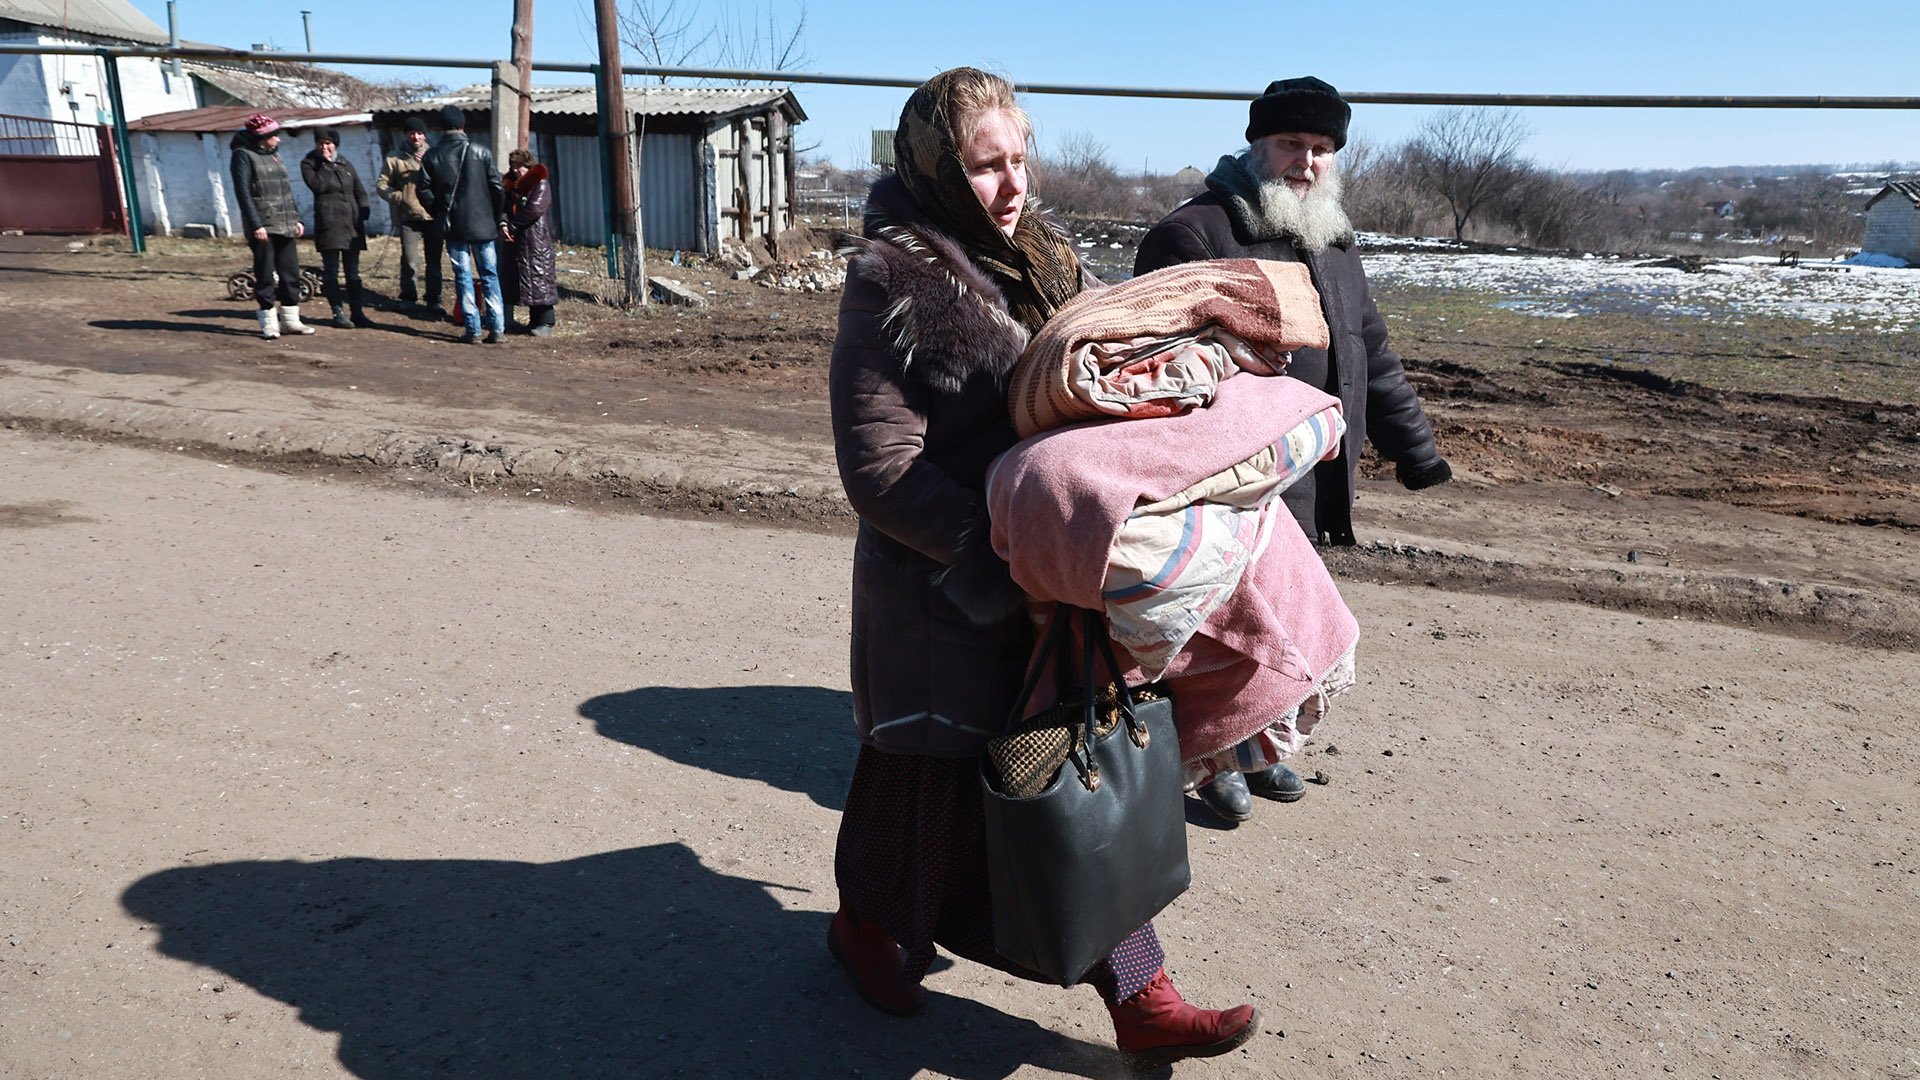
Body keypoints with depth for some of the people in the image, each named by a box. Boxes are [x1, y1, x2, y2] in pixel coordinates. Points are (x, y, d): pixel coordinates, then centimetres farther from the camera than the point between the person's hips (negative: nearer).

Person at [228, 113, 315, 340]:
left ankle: (290, 319, 14)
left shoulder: (274, 155, 17)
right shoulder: (244, 155, -5)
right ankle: (269, 323, 3)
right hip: (263, 227, -7)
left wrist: (296, 218, 14)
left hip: (285, 225, 7)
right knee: (265, 275, -2)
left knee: (290, 272, 7)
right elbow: (243, 193, -11)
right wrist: (256, 225, -18)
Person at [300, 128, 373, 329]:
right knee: (331, 271, -4)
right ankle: (338, 313, -1)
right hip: (328, 223, -4)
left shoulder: (345, 164, 17)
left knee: (353, 271, 7)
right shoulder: (309, 163, 5)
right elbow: (317, 186, -12)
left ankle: (357, 312, 12)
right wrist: (326, 163, -9)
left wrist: (363, 211, 6)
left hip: (352, 222, 4)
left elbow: (359, 190, 20)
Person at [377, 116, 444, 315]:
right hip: (409, 218, -1)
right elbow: (382, 184, 7)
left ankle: (433, 301, 13)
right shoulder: (395, 159, 6)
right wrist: (398, 197, -9)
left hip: (434, 216, 1)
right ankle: (408, 298, 11)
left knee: (434, 261, 6)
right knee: (409, 260, -3)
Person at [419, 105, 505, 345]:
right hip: (482, 224, -1)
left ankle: (472, 329, 3)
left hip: (454, 226, 1)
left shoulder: (432, 157, 1)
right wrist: (496, 217, 11)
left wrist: (441, 214, 16)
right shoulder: (480, 152, -4)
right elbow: (497, 188, -3)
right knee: (490, 275, 6)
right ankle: (496, 329, 1)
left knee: (463, 276, 5)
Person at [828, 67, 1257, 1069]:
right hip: (942, 594, -5)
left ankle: (1135, 997, 20)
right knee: (930, 770, 14)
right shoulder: (890, 284, -13)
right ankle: (873, 926, 43)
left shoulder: (1040, 262, 7)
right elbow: (881, 469, -17)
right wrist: (1002, 553, -23)